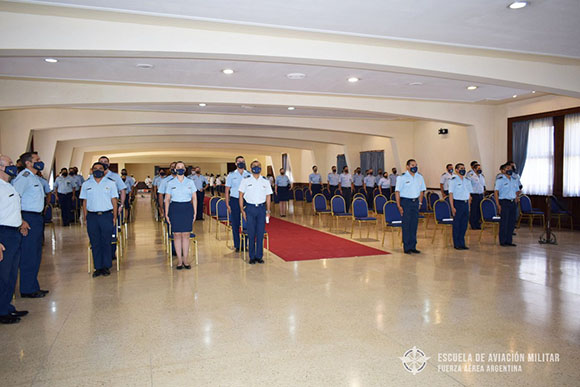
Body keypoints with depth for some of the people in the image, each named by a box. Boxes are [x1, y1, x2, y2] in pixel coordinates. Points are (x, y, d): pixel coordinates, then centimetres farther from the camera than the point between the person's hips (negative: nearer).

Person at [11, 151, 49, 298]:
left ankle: (34, 287, 26)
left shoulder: (35, 177, 15)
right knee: (28, 255, -2)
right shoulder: (24, 176, -14)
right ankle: (27, 290, 7)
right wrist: (21, 221, -26)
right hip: (28, 219, -10)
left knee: (36, 254, 16)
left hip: (37, 218, 10)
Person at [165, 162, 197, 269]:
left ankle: (185, 260, 10)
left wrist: (195, 212, 3)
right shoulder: (170, 183, 6)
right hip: (175, 209, 0)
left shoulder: (190, 182, 7)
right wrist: (166, 214, 2)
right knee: (177, 234, 1)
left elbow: (194, 198, 8)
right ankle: (179, 260, 9)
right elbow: (167, 199, 7)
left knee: (186, 234, 1)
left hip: (187, 208, 1)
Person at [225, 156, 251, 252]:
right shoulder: (231, 175, 4)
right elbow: (227, 190, 5)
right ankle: (237, 245, 15)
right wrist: (227, 204, -1)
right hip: (234, 201, 0)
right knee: (235, 224, 4)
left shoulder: (249, 175, 4)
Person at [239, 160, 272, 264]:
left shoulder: (265, 181, 8)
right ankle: (252, 257, 11)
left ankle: (259, 256, 14)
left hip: (262, 208, 1)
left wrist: (268, 211, 7)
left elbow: (268, 197, 11)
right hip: (250, 208, -1)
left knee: (260, 233, 3)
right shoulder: (246, 180, 3)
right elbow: (241, 196, 4)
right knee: (251, 234, 1)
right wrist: (242, 210, -2)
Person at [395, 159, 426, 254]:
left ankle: (413, 246, 16)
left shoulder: (420, 177, 9)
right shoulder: (402, 177, -6)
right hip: (406, 201, -5)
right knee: (406, 225, -2)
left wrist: (420, 202, 9)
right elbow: (397, 192, -7)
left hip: (415, 201, 5)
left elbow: (421, 191, 17)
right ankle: (406, 247, 6)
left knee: (414, 224, 7)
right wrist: (399, 206, -11)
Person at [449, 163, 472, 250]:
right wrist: (452, 207, -14)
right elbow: (451, 194, -9)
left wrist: (468, 206, 10)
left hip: (466, 204, 6)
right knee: (456, 225, -1)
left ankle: (462, 244, 16)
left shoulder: (467, 180, 14)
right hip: (457, 203, -6)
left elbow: (469, 194, 17)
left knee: (464, 225, 7)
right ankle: (457, 244, 7)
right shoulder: (453, 180, -4)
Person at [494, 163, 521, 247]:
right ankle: (502, 241, 4)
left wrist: (517, 197, 6)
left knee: (512, 222, 8)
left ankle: (509, 241, 17)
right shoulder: (500, 179, -6)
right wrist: (498, 205, -16)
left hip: (513, 202, 6)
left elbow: (517, 190, 25)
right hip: (504, 202, -6)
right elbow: (496, 192, -10)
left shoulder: (515, 180, 14)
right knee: (504, 222, -4)